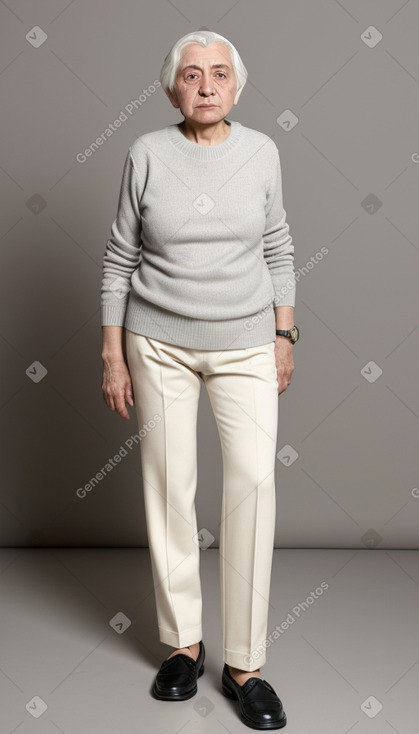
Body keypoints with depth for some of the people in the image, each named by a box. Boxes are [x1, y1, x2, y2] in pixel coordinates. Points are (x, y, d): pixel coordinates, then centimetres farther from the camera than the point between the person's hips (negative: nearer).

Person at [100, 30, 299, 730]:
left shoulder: (261, 152, 2)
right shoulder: (147, 153, -2)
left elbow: (278, 251, 9)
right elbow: (119, 259, 1)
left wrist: (284, 336, 5)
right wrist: (112, 355, -2)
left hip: (246, 344, 1)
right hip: (159, 342, 0)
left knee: (254, 480, -9)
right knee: (169, 484, 4)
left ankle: (244, 663, 5)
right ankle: (182, 643, 21)